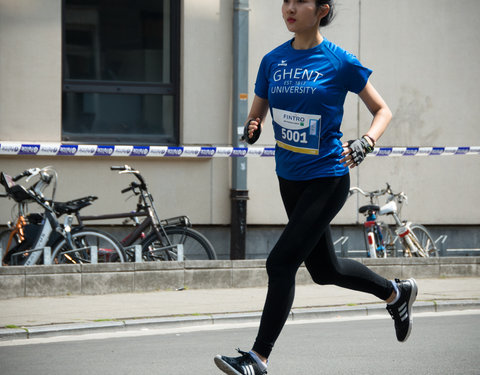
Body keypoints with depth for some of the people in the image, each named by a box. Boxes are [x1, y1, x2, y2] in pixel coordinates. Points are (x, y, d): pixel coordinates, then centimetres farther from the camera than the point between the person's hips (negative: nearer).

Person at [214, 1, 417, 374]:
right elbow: (257, 115, 11)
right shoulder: (273, 60, 3)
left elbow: (382, 110, -2)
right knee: (324, 269, 18)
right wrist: (252, 129, -13)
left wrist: (364, 145, -20)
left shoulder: (340, 62, -11)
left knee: (281, 263, -11)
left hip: (326, 180, -7)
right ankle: (396, 292, 42)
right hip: (289, 178, 7)